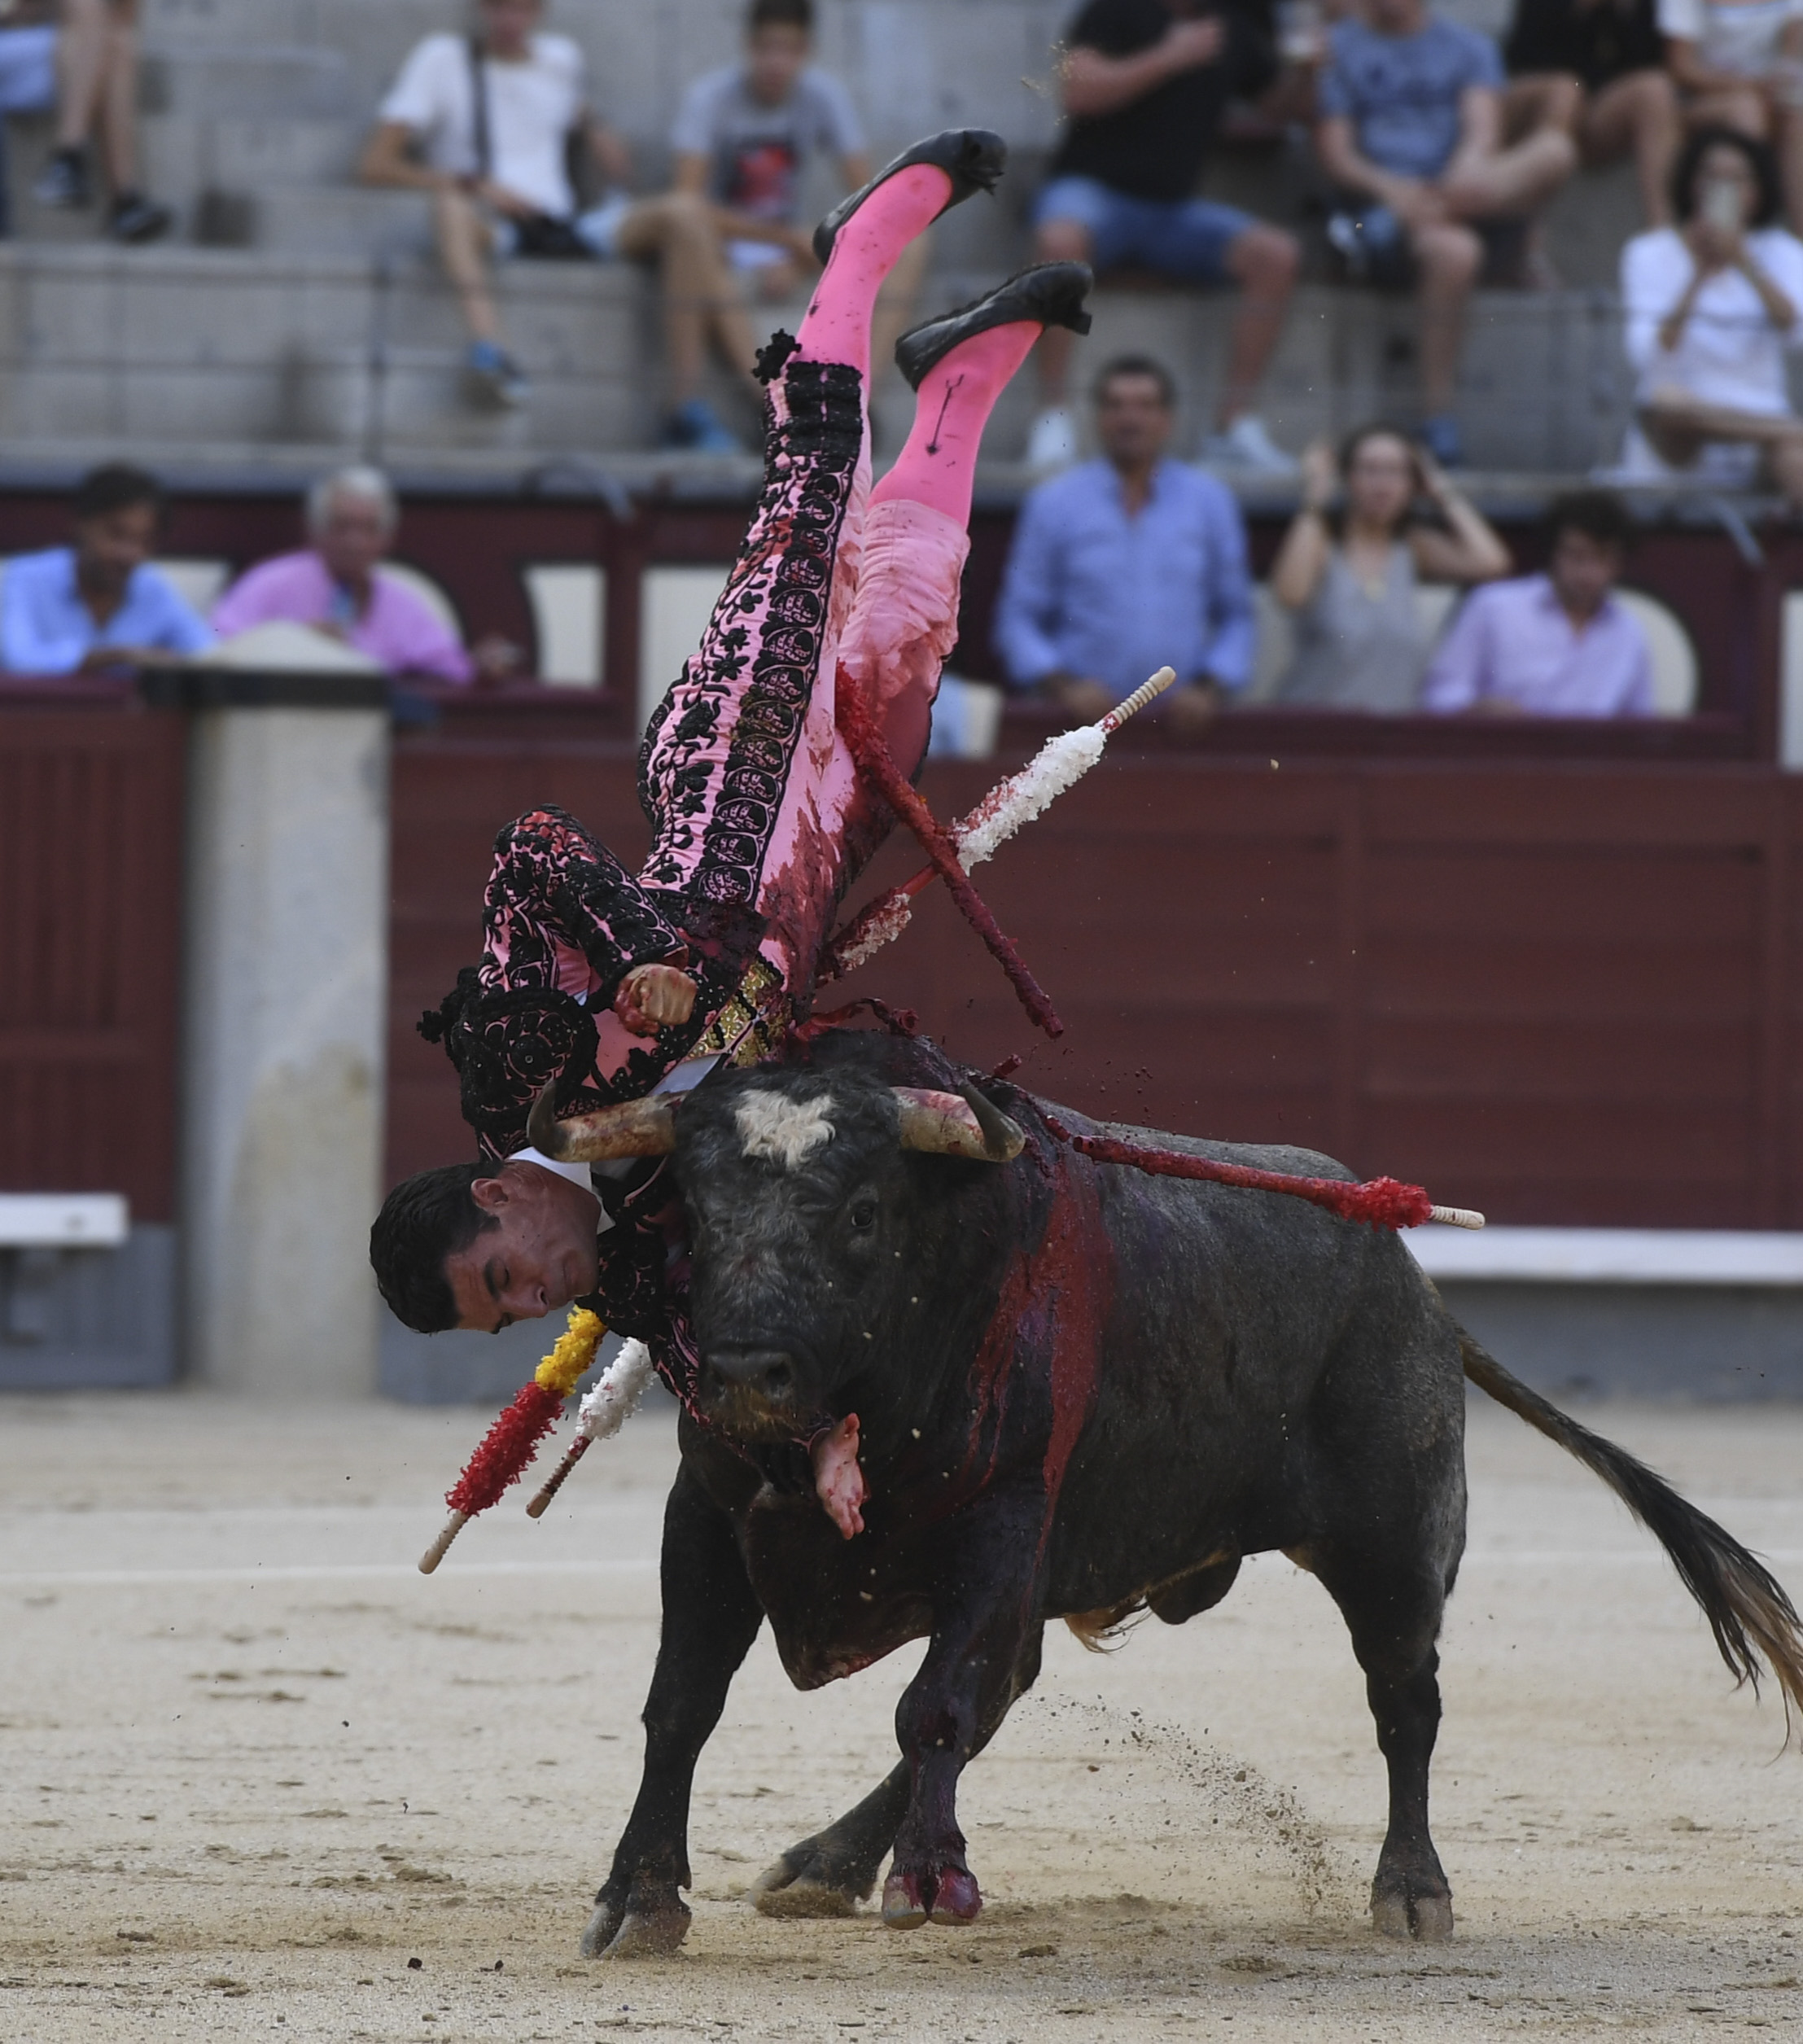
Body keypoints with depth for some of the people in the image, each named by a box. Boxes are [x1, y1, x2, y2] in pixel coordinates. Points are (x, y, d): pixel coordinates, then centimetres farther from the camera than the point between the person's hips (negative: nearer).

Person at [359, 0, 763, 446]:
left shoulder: (561, 58, 20)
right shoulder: (443, 59, 7)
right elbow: (375, 163, -2)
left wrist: (597, 134, 15)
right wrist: (471, 185, -14)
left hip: (564, 230, 4)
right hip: (493, 230, -4)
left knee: (685, 211, -20)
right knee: (451, 205, -38)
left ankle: (689, 406, -25)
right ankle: (488, 348, -64)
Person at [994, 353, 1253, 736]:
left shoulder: (1211, 502, 11)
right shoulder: (1052, 504, 8)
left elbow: (1236, 617, 13)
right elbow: (1018, 620, 8)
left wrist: (1210, 689, -2)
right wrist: (1061, 686, -7)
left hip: (1179, 717, 1)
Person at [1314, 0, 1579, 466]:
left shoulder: (1469, 48, 19)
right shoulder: (1338, 48, 13)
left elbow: (1483, 129, 1)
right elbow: (1335, 153, 2)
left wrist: (1466, 175, -22)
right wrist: (1388, 187, -19)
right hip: (1382, 198, -3)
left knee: (1555, 149, -28)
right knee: (1453, 250, -39)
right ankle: (1438, 419, -34)